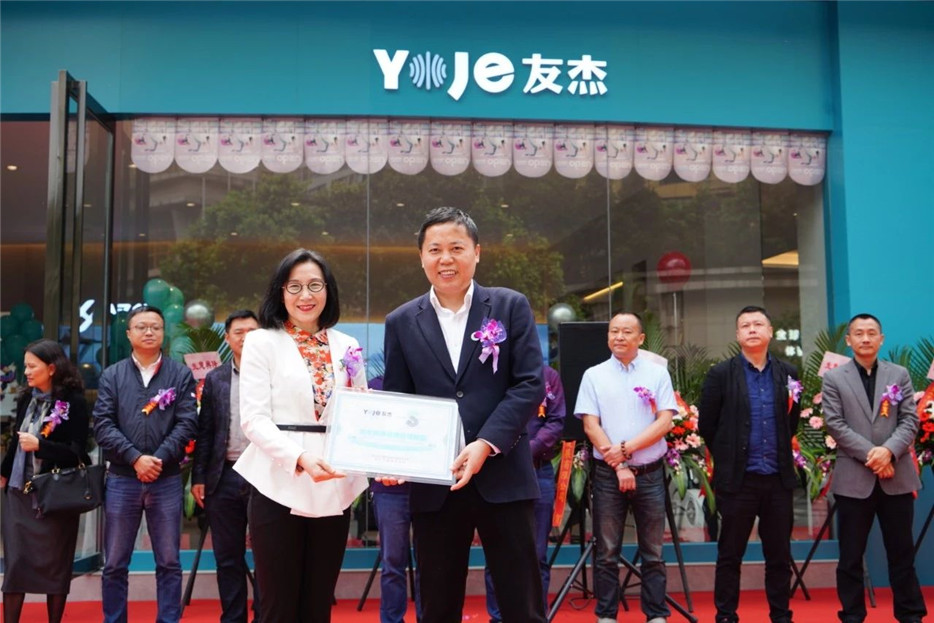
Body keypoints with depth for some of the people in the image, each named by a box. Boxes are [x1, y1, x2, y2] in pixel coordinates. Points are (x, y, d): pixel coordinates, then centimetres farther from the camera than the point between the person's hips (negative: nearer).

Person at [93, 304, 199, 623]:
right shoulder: (112, 376, 7)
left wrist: (159, 459, -13)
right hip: (121, 479, 1)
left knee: (169, 562, 6)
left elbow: (187, 423, -2)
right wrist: (136, 458, -13)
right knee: (115, 564, 8)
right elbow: (103, 425, -2)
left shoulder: (181, 375, 5)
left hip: (167, 480, -1)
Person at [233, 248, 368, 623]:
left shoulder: (347, 347, 11)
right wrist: (301, 458, -22)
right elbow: (254, 419, -8)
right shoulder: (262, 342, 1)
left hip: (334, 491, 3)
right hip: (280, 488, -3)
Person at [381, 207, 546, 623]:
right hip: (433, 484, 2)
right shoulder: (402, 323, 7)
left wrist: (486, 444, -15)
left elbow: (530, 385, -4)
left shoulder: (511, 306, 3)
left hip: (502, 476, -1)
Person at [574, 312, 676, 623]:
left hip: (649, 473, 0)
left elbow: (665, 422, -3)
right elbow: (590, 425, -2)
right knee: (606, 553, 5)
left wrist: (627, 448, -13)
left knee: (653, 553, 7)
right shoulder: (594, 375, 4)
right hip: (608, 473, 0)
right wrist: (618, 466, -9)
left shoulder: (658, 373, 4)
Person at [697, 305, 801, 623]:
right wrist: (728, 457, 5)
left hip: (779, 478, 3)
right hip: (738, 479, -3)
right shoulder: (721, 374, -4)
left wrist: (780, 453, 8)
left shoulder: (787, 373, 5)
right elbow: (706, 425, 0)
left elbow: (793, 421, 14)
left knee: (780, 555, 12)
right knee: (730, 554, 6)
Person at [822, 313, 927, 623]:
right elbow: (835, 425, -5)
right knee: (851, 556, 6)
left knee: (902, 552, 10)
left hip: (897, 477, 1)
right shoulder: (834, 378, 3)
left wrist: (889, 451, -16)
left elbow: (910, 420, 1)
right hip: (853, 478, -1)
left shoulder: (900, 375, 9)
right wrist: (870, 454, -15)